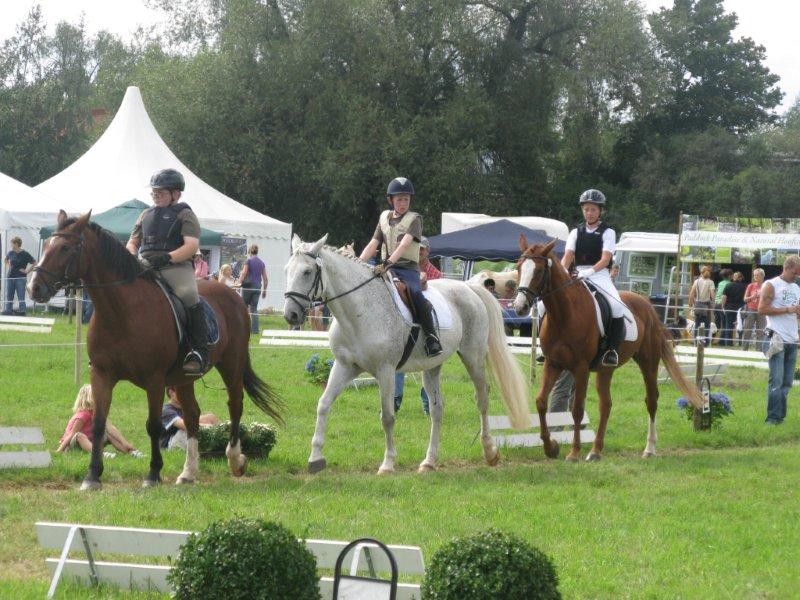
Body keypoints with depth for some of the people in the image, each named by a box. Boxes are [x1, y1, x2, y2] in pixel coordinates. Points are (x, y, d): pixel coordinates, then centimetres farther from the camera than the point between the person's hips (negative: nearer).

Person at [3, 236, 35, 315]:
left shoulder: (25, 254, -11)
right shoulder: (11, 253, 4)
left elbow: (34, 263, -9)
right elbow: (6, 260, 26)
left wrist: (27, 271, -10)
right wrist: (8, 268, 14)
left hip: (20, 278, -5)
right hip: (10, 277, 5)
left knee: (21, 296, 0)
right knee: (9, 296, 9)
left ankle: (21, 310, 6)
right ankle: (8, 310, 16)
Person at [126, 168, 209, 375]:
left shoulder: (184, 214, 6)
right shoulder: (146, 215, 25)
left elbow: (192, 246, -8)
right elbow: (132, 243, 28)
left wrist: (167, 257, -23)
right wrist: (132, 258, 3)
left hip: (176, 267, -6)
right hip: (146, 266, 6)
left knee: (189, 296, -32)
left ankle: (199, 353, -30)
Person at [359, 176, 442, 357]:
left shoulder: (414, 219, 0)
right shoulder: (384, 218, 16)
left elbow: (404, 244, -15)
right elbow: (373, 245, 12)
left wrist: (388, 263, -30)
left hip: (407, 268, -5)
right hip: (386, 268, 5)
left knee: (415, 294, -32)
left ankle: (431, 337, -25)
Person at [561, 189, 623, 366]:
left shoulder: (608, 232, 3)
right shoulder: (576, 232, 14)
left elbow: (605, 259, -10)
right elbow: (568, 256, 3)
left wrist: (591, 271, -29)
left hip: (599, 275, -4)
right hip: (577, 276, 4)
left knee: (616, 305, -32)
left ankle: (612, 350, -28)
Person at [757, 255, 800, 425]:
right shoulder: (771, 286, -3)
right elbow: (762, 309, -12)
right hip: (777, 339, -7)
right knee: (776, 382, -11)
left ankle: (781, 416, 11)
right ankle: (773, 418, -9)